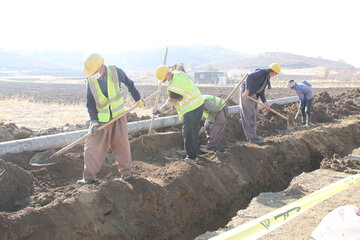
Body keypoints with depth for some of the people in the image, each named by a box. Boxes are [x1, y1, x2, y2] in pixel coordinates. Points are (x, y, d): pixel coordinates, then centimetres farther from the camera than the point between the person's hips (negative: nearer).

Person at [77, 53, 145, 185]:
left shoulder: (116, 72, -13)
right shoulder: (90, 80, -10)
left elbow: (129, 84, 6)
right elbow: (90, 104, -6)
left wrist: (138, 99, 14)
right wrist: (94, 122, -14)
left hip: (118, 115, 0)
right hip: (101, 118, 1)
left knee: (122, 144, 3)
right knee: (92, 147, -4)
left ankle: (126, 172, 21)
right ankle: (89, 177, 5)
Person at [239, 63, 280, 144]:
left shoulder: (267, 78, 17)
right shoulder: (262, 72, -13)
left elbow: (261, 91, 16)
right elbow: (250, 77, -26)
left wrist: (264, 102, 2)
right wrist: (247, 90, -35)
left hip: (253, 95, 10)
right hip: (246, 93, -10)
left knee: (254, 115, 14)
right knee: (249, 116, -7)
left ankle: (253, 135, 23)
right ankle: (252, 137, -4)